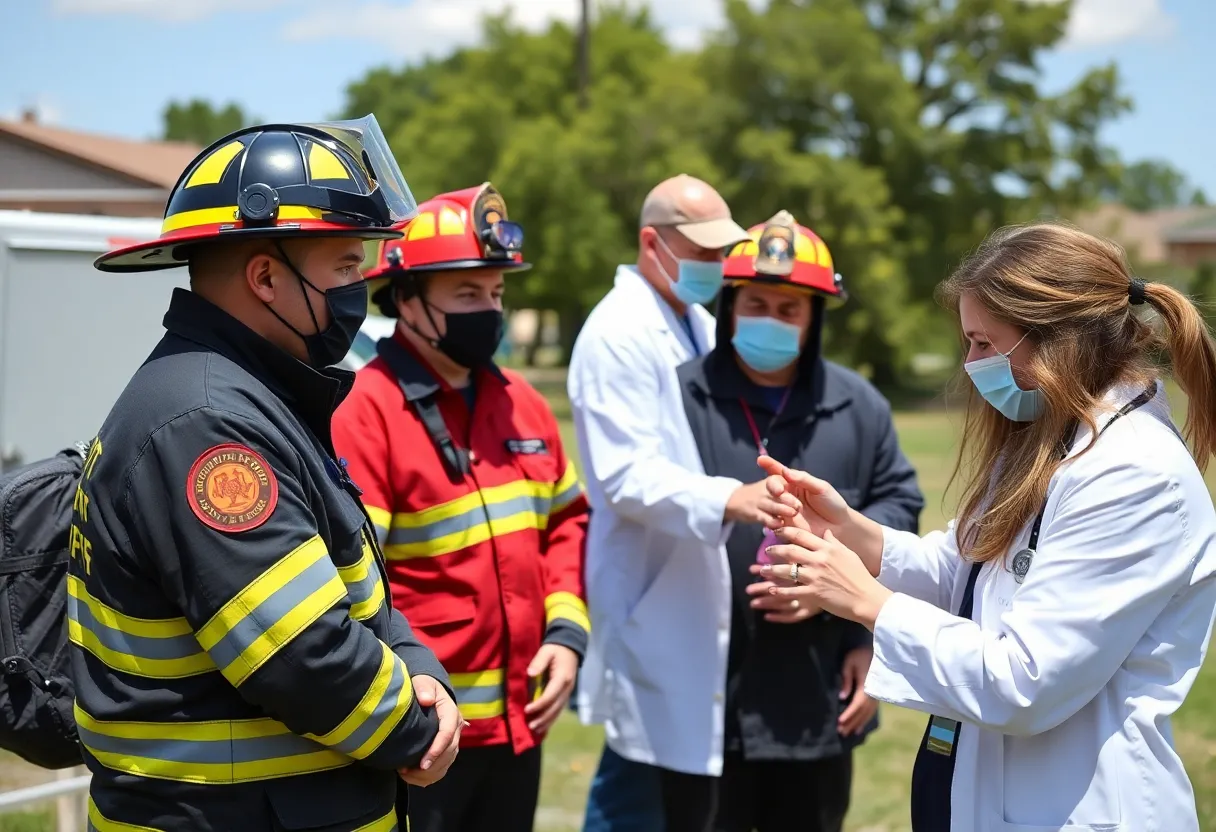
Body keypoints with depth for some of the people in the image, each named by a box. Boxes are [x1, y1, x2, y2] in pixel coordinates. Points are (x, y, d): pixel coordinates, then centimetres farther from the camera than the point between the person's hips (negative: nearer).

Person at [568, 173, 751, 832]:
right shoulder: (619, 333, -14)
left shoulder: (700, 324, 13)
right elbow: (627, 478, -22)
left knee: (685, 767, 14)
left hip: (696, 590, 9)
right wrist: (730, 499, -34)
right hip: (649, 596, -9)